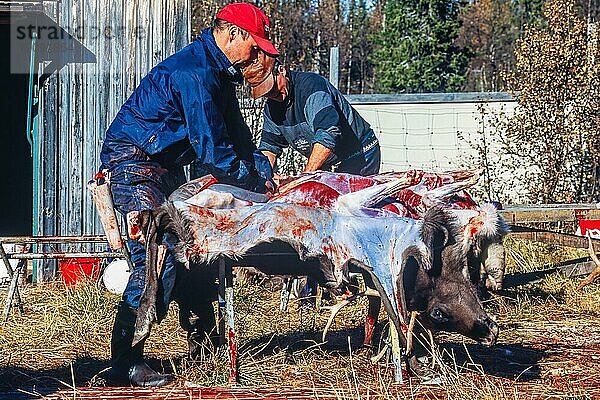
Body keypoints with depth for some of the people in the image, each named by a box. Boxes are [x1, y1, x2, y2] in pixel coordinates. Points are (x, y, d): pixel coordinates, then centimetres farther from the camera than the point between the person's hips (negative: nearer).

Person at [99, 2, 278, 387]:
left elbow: (236, 132, 15)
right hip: (135, 163, -11)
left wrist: (264, 168, 1)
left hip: (165, 164, 11)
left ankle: (202, 334, 26)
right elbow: (212, 151, -24)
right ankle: (125, 360, -16)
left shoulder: (218, 71, 9)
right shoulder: (193, 74, -25)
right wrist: (258, 180, -12)